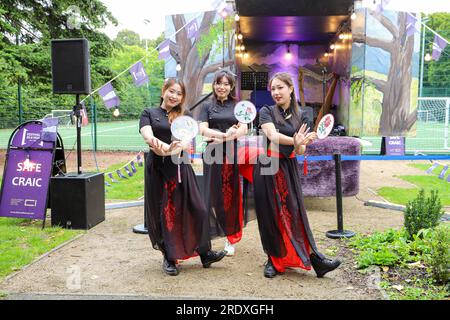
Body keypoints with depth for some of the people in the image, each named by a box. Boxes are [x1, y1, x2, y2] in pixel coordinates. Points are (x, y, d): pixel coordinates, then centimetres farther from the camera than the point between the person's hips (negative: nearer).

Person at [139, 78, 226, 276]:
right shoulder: (149, 114, 6)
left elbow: (187, 141, -6)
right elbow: (147, 136, -14)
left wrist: (173, 150, -28)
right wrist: (168, 147, -34)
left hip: (180, 167, 2)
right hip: (157, 168, -2)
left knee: (196, 209, 1)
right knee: (162, 213, 5)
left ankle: (204, 253, 16)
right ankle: (169, 257, 19)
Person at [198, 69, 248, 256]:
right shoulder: (207, 106, 9)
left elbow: (244, 129, -2)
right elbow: (203, 130, -3)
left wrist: (220, 137, -14)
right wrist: (225, 134, -18)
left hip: (233, 155, 1)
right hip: (213, 155, 0)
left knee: (232, 195, 3)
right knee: (213, 195, -1)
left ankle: (231, 238, 11)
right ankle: (211, 233, 7)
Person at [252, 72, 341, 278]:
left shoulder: (299, 116, 8)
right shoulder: (266, 111, -1)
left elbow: (300, 150, 4)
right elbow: (272, 135, -20)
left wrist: (300, 145, -20)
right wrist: (295, 142, -35)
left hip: (289, 168, 2)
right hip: (267, 168, -2)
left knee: (294, 212, -1)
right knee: (270, 215, 3)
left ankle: (314, 258, 3)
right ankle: (273, 259, 17)